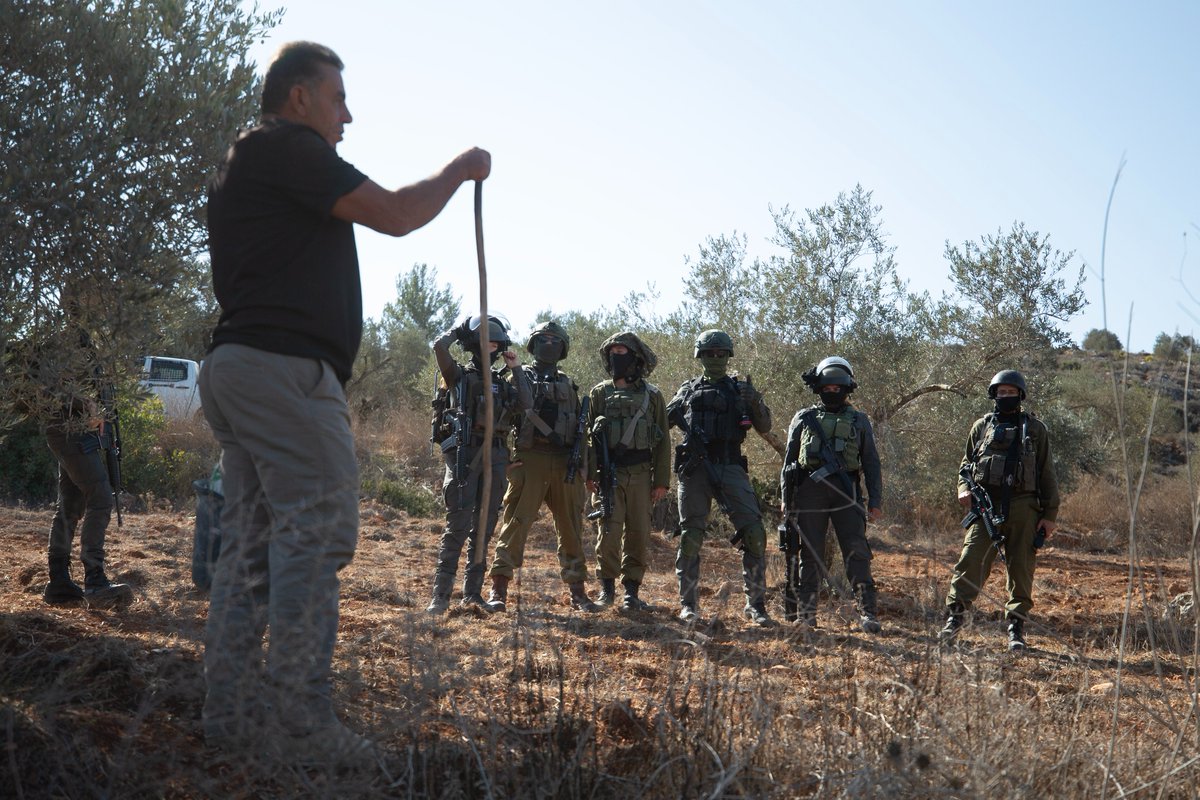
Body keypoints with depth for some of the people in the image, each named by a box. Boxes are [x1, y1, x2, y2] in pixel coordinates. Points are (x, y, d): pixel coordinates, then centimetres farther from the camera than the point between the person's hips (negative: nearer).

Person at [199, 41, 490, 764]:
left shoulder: (245, 162, 26)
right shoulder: (286, 147, -5)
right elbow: (393, 215, -8)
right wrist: (458, 172, 6)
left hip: (236, 369, 11)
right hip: (286, 369, -11)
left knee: (253, 541, 9)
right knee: (318, 534, -11)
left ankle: (232, 710, 10)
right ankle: (302, 724, -11)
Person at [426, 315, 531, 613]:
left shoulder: (503, 380, 18)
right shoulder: (459, 374, 6)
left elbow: (526, 403, 1)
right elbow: (439, 347, -11)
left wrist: (516, 368, 6)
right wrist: (458, 330, 6)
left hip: (495, 456, 5)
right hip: (464, 453, -5)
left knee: (484, 527, 7)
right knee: (457, 526, -10)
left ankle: (472, 591, 14)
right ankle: (441, 594, -8)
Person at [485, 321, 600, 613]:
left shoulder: (568, 385, 18)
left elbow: (579, 426, 19)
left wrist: (580, 460, 7)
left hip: (565, 464, 4)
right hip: (530, 460, -4)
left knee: (571, 528, 7)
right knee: (516, 523, -9)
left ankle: (577, 591, 16)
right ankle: (498, 589, -6)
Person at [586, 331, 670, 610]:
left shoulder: (652, 395, 7)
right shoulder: (599, 393, 8)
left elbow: (663, 441, 7)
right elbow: (588, 435, 5)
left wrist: (661, 480, 1)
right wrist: (590, 473, -5)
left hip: (641, 475, 1)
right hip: (609, 475, -1)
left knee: (638, 534, 2)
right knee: (609, 532, -5)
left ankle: (631, 590, 10)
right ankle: (607, 587, 9)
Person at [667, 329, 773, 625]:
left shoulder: (740, 389, 12)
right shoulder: (689, 389, 14)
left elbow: (765, 427, 5)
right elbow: (666, 417, 14)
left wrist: (755, 403, -14)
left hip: (731, 468, 0)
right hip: (695, 468, 0)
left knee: (754, 533, -10)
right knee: (690, 537, 1)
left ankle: (755, 605, -1)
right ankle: (688, 605, 11)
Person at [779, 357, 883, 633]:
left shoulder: (858, 421, 18)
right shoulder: (804, 419, 16)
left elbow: (871, 463, 15)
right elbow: (788, 462, 14)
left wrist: (875, 500, 5)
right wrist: (786, 500, 7)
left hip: (846, 493, 0)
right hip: (810, 492, 0)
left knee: (857, 551, -9)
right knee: (809, 554, 0)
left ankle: (868, 613, -10)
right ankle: (805, 614, 5)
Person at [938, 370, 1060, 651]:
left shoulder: (1035, 429, 10)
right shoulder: (982, 426, 14)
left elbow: (1047, 474, 10)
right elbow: (966, 462, 21)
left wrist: (1050, 514, 4)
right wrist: (963, 488, 1)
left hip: (1023, 507, 0)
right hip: (986, 504, 0)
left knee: (1021, 569, 2)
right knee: (971, 561, -10)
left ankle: (1016, 627, 9)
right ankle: (954, 616, -5)